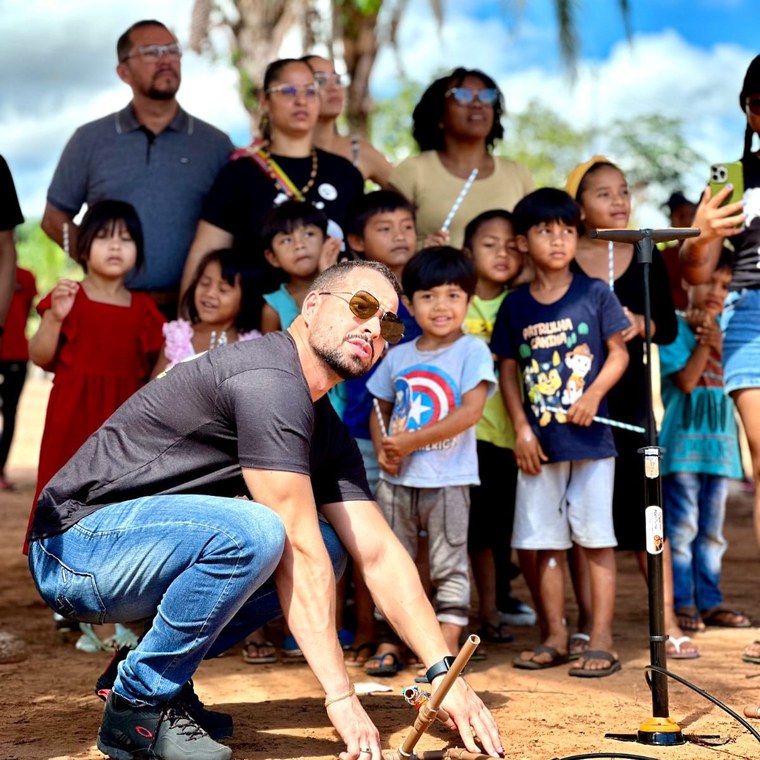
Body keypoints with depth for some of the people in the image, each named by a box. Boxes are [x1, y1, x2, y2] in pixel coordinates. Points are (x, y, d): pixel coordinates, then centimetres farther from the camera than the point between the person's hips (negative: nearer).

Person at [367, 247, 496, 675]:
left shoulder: (472, 351, -6)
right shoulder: (398, 356, 9)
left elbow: (470, 412, -16)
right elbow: (381, 410, 16)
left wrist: (412, 440, -17)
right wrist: (383, 450, -4)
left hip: (448, 479, -5)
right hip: (397, 479, 5)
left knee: (450, 565, 2)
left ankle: (448, 647, 7)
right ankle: (389, 643, 19)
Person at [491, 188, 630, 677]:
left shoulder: (595, 294, -1)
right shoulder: (516, 306, 6)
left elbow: (619, 353, 0)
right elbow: (508, 369, 8)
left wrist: (593, 396, -15)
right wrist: (521, 428, -1)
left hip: (590, 438, -3)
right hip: (539, 443, 3)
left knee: (596, 539, 0)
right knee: (546, 543, 8)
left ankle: (601, 642, 4)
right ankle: (555, 638, 18)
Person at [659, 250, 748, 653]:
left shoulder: (725, 329, 12)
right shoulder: (674, 329, -4)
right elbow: (686, 380, -12)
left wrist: (717, 343, -11)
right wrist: (704, 342, -16)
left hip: (718, 441, 6)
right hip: (683, 439, -5)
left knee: (712, 530, 10)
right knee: (682, 527, -4)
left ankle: (709, 602, 15)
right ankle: (681, 604, 1)